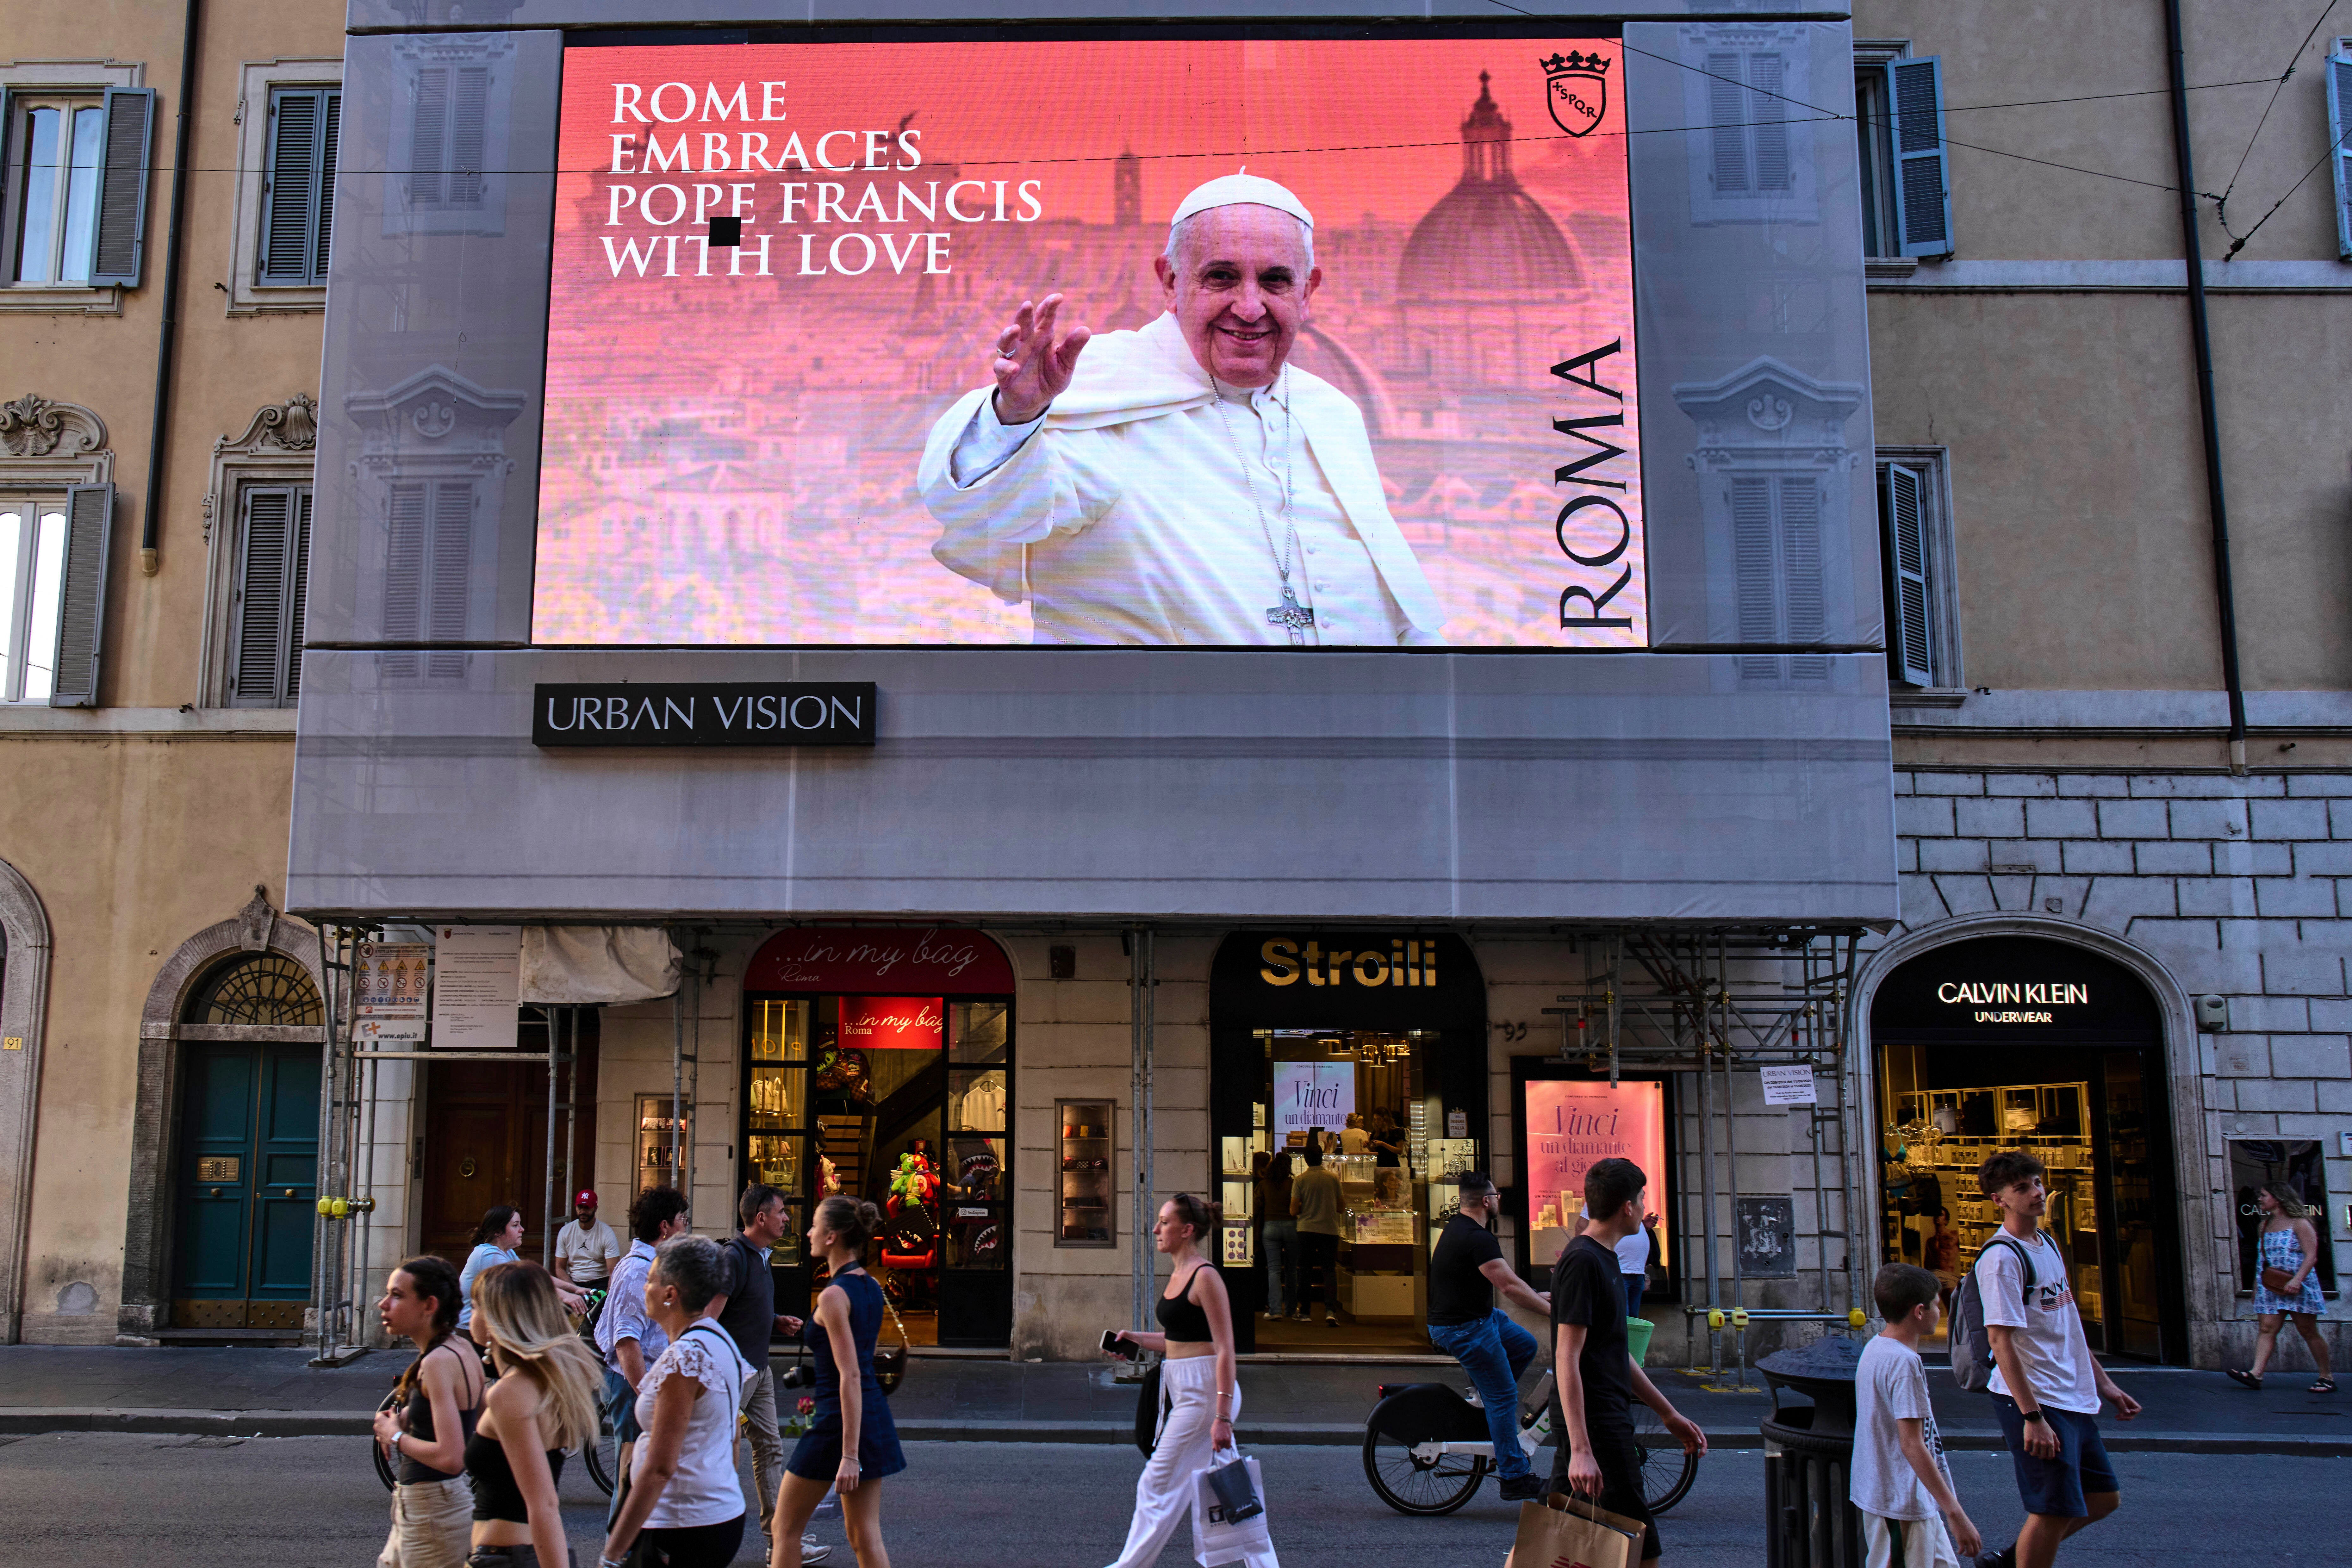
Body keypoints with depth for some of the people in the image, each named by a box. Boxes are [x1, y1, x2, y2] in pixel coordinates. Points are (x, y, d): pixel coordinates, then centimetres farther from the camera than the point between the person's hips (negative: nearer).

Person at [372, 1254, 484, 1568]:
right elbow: (483, 1434, 15)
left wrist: (397, 1437, -13)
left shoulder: (438, 1362, -21)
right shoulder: (464, 1353, 7)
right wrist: (406, 1423, 8)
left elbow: (451, 1458, -29)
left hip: (432, 1515, -10)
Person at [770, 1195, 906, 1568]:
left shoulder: (834, 1295, -17)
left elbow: (850, 1376, -22)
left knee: (787, 1529, 9)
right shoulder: (871, 1287, 8)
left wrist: (849, 1454, -23)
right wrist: (808, 1332, 18)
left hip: (839, 1419, -8)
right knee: (865, 1535, 11)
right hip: (875, 1415, 8)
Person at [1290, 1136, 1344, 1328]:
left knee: (1306, 1270, 11)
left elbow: (1294, 1211, -5)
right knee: (1329, 1269, 2)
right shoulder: (1333, 1178, 1)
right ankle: (1331, 1310, -15)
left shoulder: (1300, 1180, -4)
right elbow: (1340, 1207, 9)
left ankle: (1304, 1310, 17)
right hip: (1330, 1229, 1)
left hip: (1307, 1229, -1)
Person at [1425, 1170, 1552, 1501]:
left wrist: (1538, 1297, 18)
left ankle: (1484, 1400, 20)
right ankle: (1515, 1478, 1)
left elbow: (1504, 1281, 19)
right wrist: (1552, 1310, -19)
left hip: (1477, 1316, 10)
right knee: (1503, 1396, -4)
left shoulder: (1460, 1229, 11)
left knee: (1525, 1346, 18)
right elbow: (1510, 1287, -25)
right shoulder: (1477, 1238, -22)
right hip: (1465, 1328, -10)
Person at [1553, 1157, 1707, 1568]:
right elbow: (1567, 1359, -21)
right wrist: (1580, 1449, -27)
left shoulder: (1605, 1258, 17)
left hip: (1611, 1422, 10)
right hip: (1598, 1429, -10)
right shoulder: (1583, 1261, -15)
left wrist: (1669, 1415, 24)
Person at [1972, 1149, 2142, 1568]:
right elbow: (2001, 1341, -22)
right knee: (2055, 1510, -5)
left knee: (2103, 1497, 15)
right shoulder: (2002, 1257, -17)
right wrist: (2032, 1416, -25)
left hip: (2074, 1399, 9)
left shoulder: (2047, 1245, 12)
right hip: (2036, 1401, -9)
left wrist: (2104, 1382, 19)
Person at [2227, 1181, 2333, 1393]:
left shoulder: (2299, 1223, -4)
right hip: (2269, 1287, 6)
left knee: (2308, 1331, 0)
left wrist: (2297, 1280, -24)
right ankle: (2255, 1374, -17)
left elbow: (2311, 1255, -12)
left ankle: (2327, 1377, 13)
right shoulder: (2265, 1225, 16)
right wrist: (2256, 1286, 16)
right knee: (2267, 1328, -6)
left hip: (2298, 1287, -5)